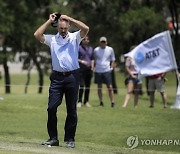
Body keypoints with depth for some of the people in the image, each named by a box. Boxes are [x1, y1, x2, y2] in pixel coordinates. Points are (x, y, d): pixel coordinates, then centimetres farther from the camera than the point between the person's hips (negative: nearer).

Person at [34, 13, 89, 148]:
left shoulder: (75, 37, 7)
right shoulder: (52, 39, 11)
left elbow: (86, 29, -9)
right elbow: (37, 35, -3)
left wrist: (70, 19, -4)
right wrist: (50, 21, 3)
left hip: (72, 76, -1)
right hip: (57, 77, 2)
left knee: (71, 109, 2)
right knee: (51, 107, -4)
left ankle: (70, 139, 9)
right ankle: (53, 138, 3)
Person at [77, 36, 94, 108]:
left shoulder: (90, 49, 15)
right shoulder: (79, 48, 0)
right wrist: (82, 61, -16)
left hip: (89, 69, 5)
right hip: (81, 69, -5)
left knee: (88, 86, 6)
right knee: (81, 85, -13)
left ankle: (86, 101, 13)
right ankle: (79, 101, -8)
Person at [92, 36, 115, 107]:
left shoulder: (110, 49, 5)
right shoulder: (96, 50, 4)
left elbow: (112, 60, 13)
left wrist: (111, 67, 2)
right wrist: (93, 67, 4)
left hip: (107, 70, -1)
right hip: (98, 71, 1)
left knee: (110, 87, -6)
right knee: (99, 87, 5)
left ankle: (112, 102, -7)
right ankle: (101, 102, 13)